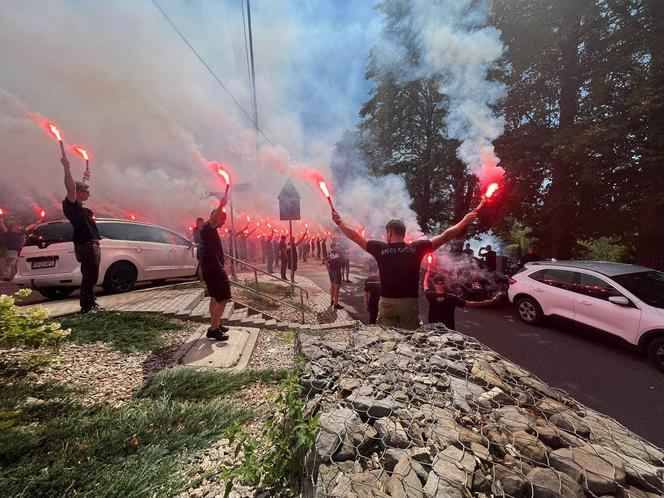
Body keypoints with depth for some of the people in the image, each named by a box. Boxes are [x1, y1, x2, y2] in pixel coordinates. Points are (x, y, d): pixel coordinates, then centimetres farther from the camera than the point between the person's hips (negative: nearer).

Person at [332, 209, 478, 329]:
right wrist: (465, 221, 12)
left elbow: (354, 236, 3)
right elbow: (445, 237, 1)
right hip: (409, 302, 0)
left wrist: (339, 221, 16)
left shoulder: (380, 249, -5)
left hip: (387, 302, 0)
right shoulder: (416, 248, -4)